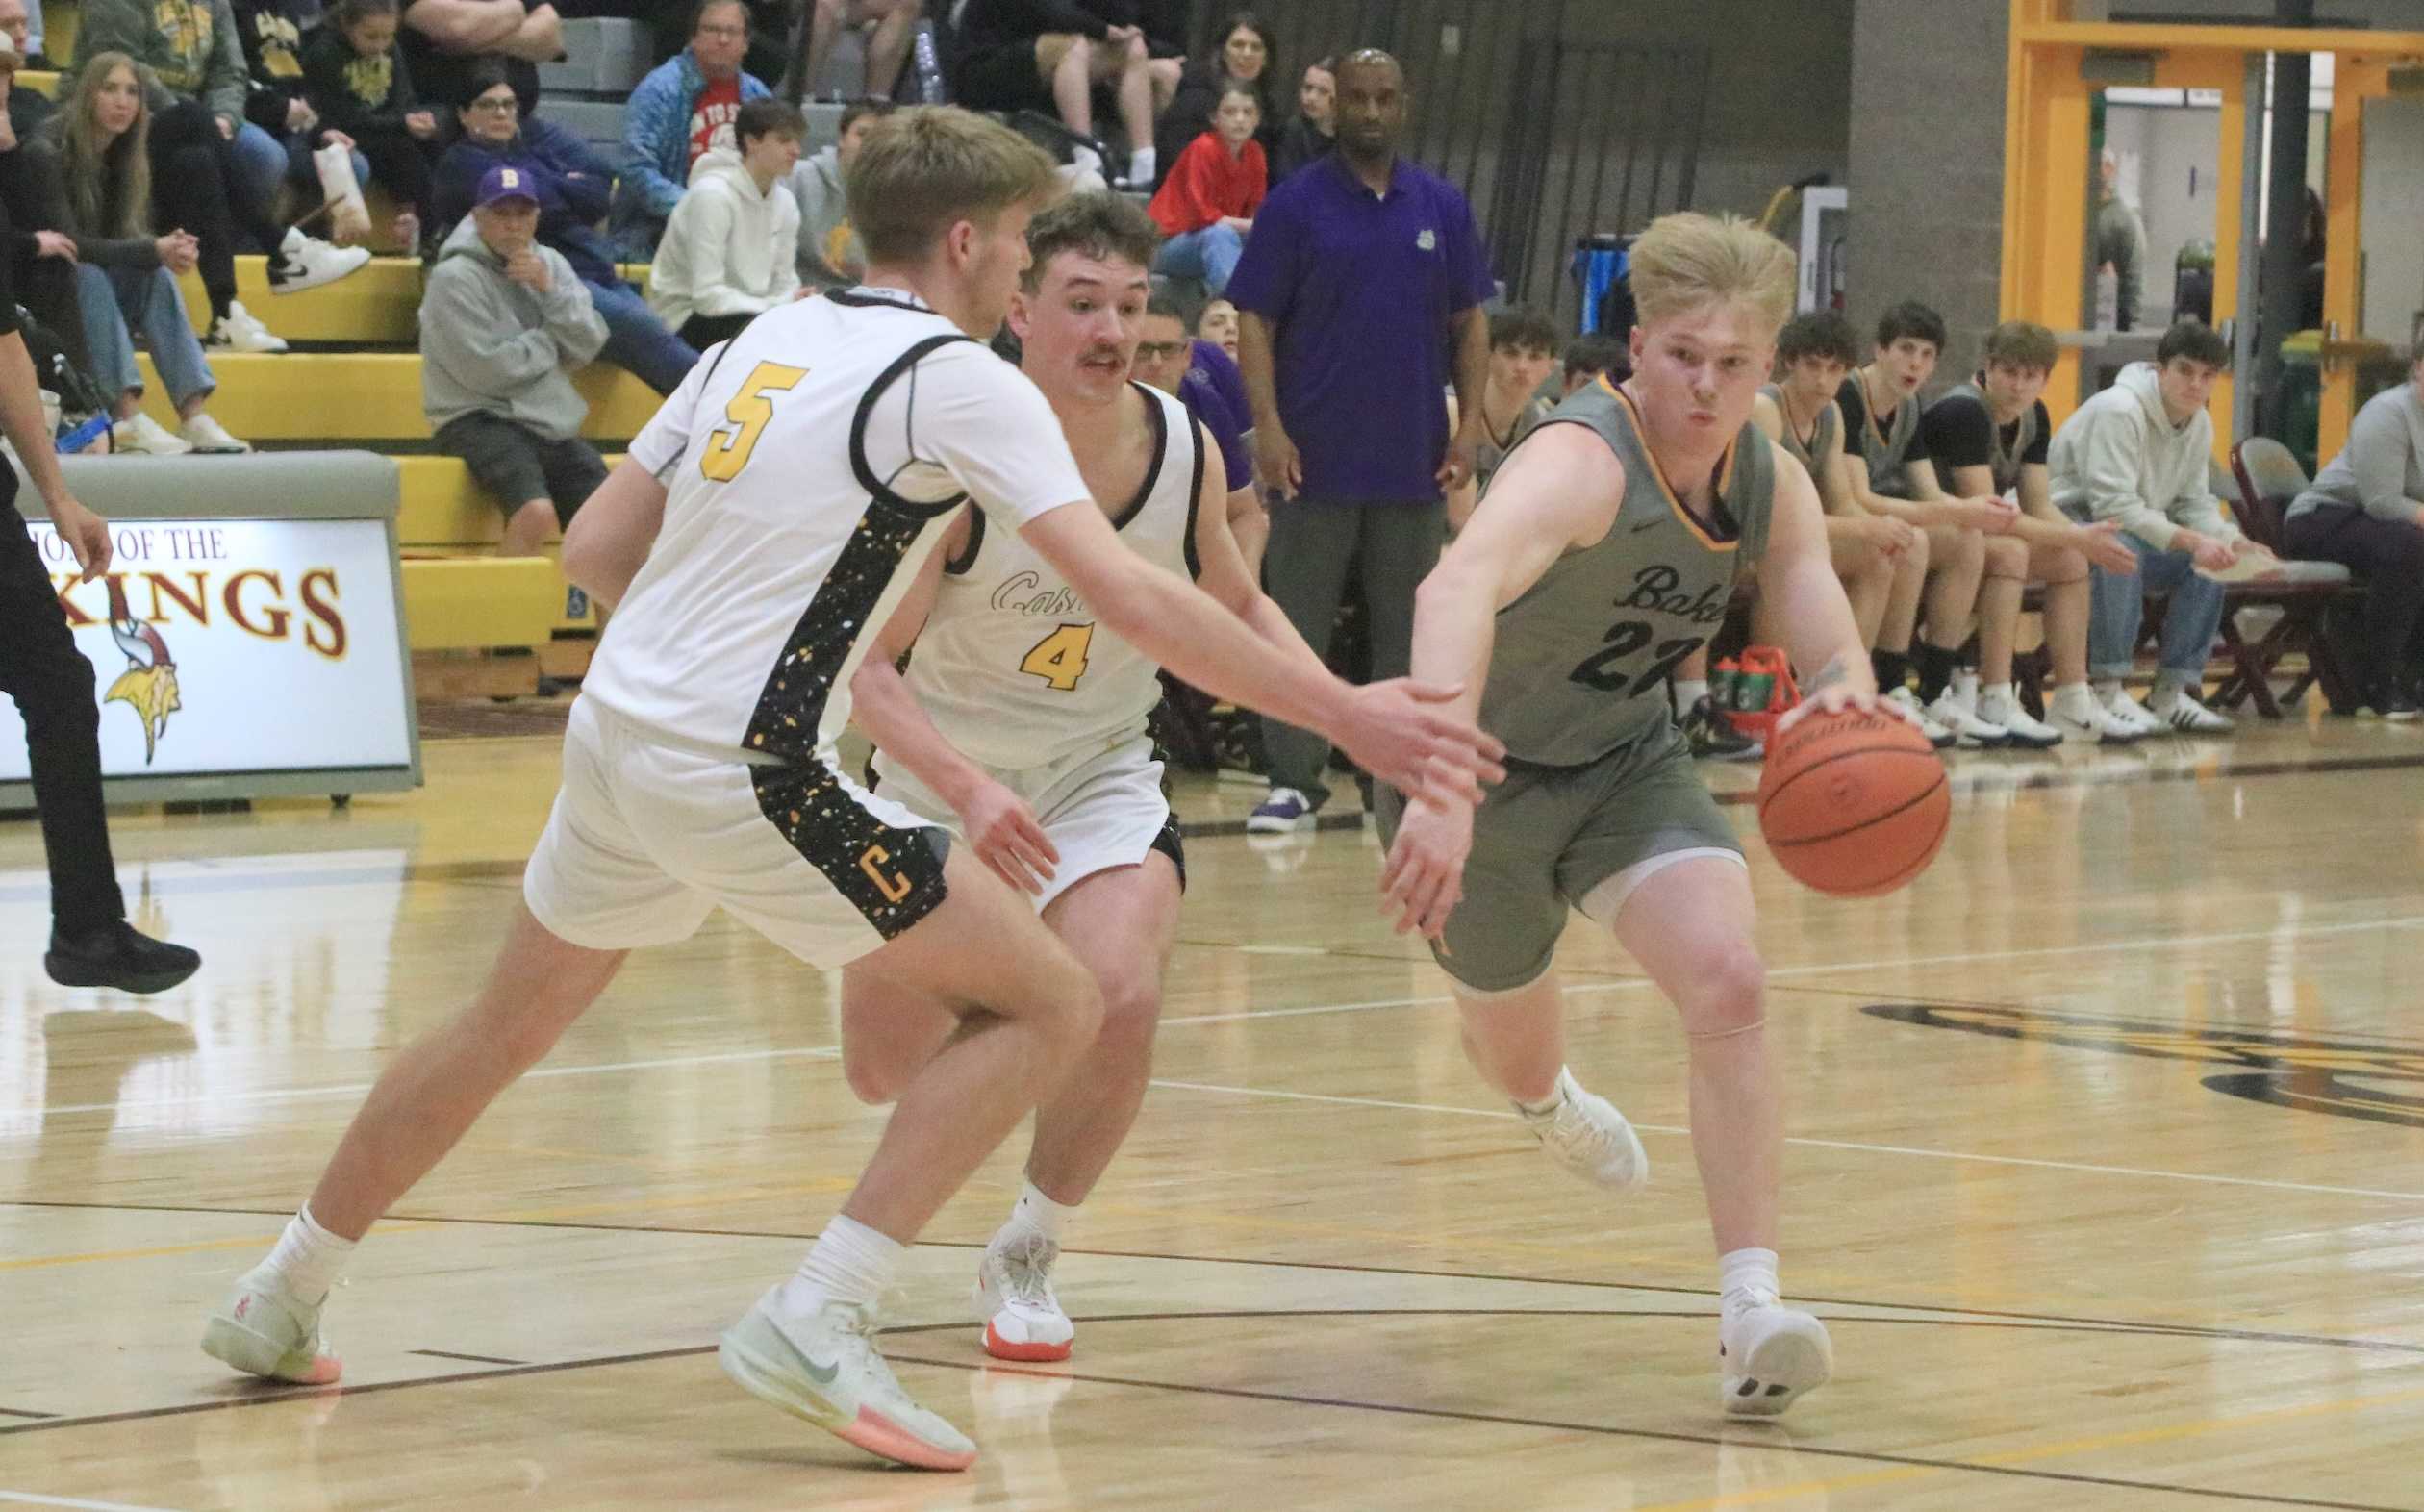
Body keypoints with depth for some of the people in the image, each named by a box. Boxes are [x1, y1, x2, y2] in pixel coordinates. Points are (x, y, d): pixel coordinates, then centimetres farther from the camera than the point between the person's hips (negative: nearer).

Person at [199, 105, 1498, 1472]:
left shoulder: (762, 343, 15)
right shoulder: (961, 380, -6)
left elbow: (597, 550, 18)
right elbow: (1130, 599, -15)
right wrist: (1344, 713, -12)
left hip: (614, 734, 8)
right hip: (744, 778, -8)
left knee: (505, 1031, 28)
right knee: (1048, 1002, -1)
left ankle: (283, 1302, 38)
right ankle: (820, 1321, -10)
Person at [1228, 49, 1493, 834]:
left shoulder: (1443, 208, 7)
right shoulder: (1295, 206, -1)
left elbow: (1469, 324, 10)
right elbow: (1255, 322, -3)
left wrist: (1470, 426, -1)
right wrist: (1269, 428, -13)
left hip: (1413, 462, 3)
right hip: (1317, 459, -2)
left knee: (1409, 627, 7)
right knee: (1298, 623, -1)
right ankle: (1293, 779, 3)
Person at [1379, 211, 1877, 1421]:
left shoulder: (1772, 489, -11)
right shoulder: (1582, 462, -35)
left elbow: (1828, 638, -17)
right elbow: (1460, 585, -54)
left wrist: (1843, 694, -45)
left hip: (1626, 764, 4)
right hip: (1482, 771, -4)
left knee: (1728, 988, -22)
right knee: (1513, 1056, 18)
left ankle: (1751, 1315, -20)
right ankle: (1550, 1100, 60)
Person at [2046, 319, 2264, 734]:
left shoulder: (2199, 424, 6)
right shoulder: (2118, 411, -22)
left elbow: (2194, 502, 10)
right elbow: (2114, 505, -28)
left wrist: (2229, 541, -13)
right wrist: (2190, 541, -34)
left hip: (2134, 529, 9)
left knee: (2209, 562, -11)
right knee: (2121, 547, -39)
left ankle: (2173, 692, -8)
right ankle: (2108, 691, -33)